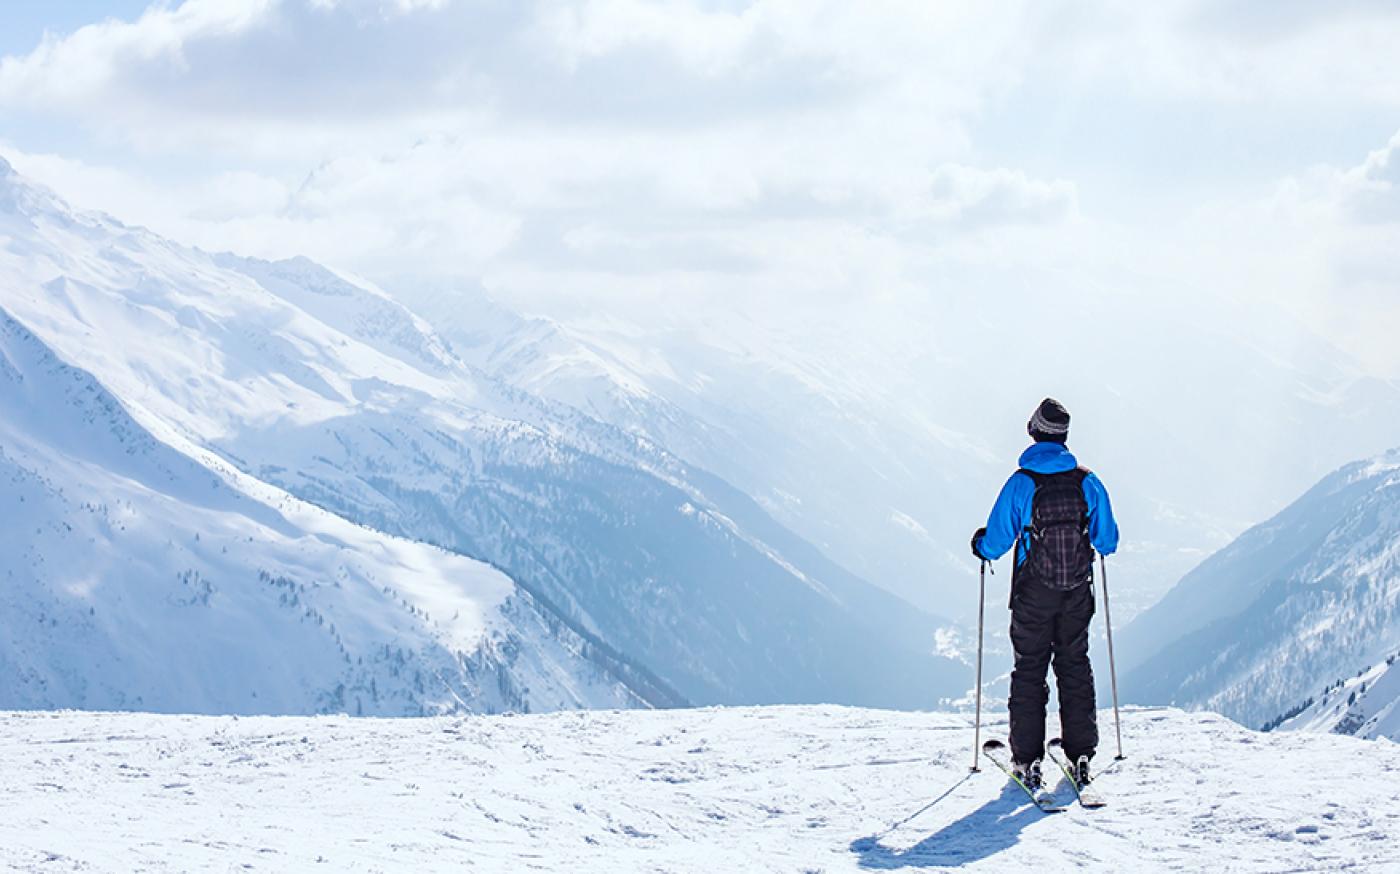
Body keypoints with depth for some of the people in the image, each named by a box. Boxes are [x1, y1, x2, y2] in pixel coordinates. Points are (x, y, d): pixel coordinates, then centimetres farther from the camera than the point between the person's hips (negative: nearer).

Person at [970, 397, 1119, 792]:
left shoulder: (1021, 483, -13)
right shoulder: (1088, 483, -5)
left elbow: (996, 541, -10)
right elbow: (1108, 541, 4)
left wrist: (981, 545, 13)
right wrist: (1096, 540, 28)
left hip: (1033, 596, -2)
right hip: (1077, 593, 2)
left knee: (1030, 669, 6)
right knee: (1075, 666, 14)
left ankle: (1028, 761, 3)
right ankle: (1080, 756, 13)